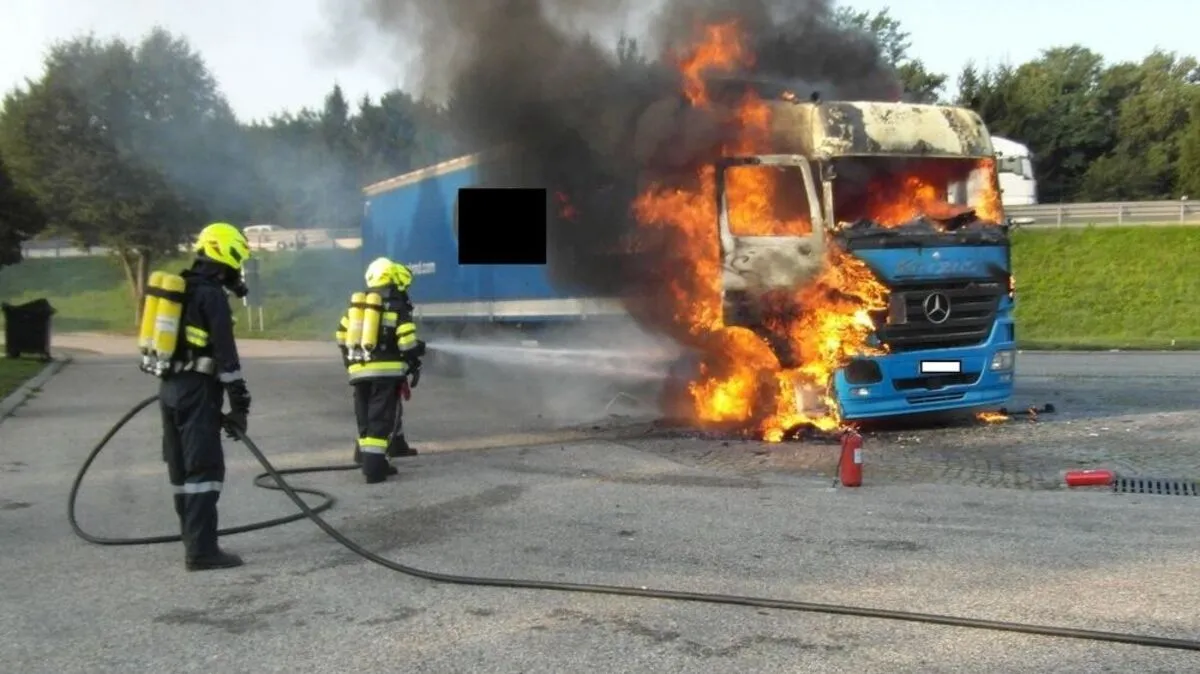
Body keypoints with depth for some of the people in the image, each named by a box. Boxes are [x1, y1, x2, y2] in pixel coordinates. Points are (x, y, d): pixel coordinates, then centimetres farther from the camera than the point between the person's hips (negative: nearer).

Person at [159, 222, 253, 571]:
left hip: (171, 386, 10)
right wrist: (239, 404, -14)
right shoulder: (211, 295, -12)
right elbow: (226, 355, -17)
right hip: (196, 391, -10)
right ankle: (202, 550, -11)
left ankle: (194, 539, 24)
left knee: (182, 466, 14)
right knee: (205, 468, -9)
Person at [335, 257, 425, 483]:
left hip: (359, 371, 6)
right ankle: (374, 465, -14)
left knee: (367, 417, 15)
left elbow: (342, 336, 19)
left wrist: (350, 361, 29)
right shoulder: (397, 308, -2)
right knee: (381, 418, -7)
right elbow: (407, 342, -9)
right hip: (386, 371, -6)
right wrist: (414, 366, 4)